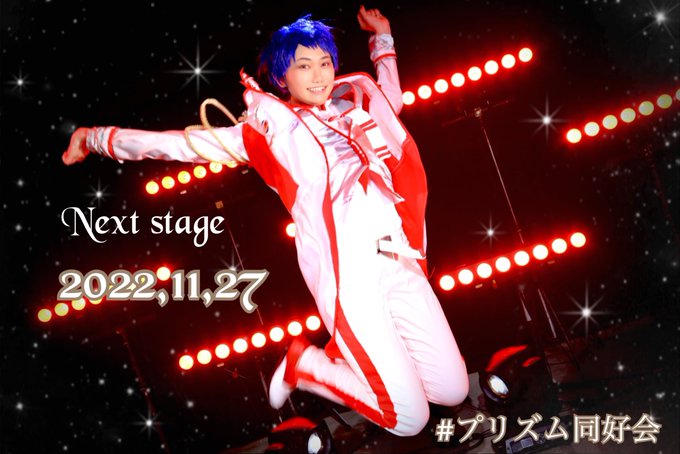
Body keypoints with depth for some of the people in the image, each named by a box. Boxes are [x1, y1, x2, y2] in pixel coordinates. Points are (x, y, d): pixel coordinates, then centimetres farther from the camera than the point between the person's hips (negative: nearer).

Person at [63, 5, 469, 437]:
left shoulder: (357, 102, 24)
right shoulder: (270, 127, 11)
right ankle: (303, 364, 14)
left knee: (453, 391, 4)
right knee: (409, 418, -7)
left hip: (401, 263, 6)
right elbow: (185, 142, 14)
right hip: (348, 272, -6)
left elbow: (393, 99, 48)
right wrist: (99, 137, 16)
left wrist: (381, 37, 45)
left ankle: (348, 354, 21)